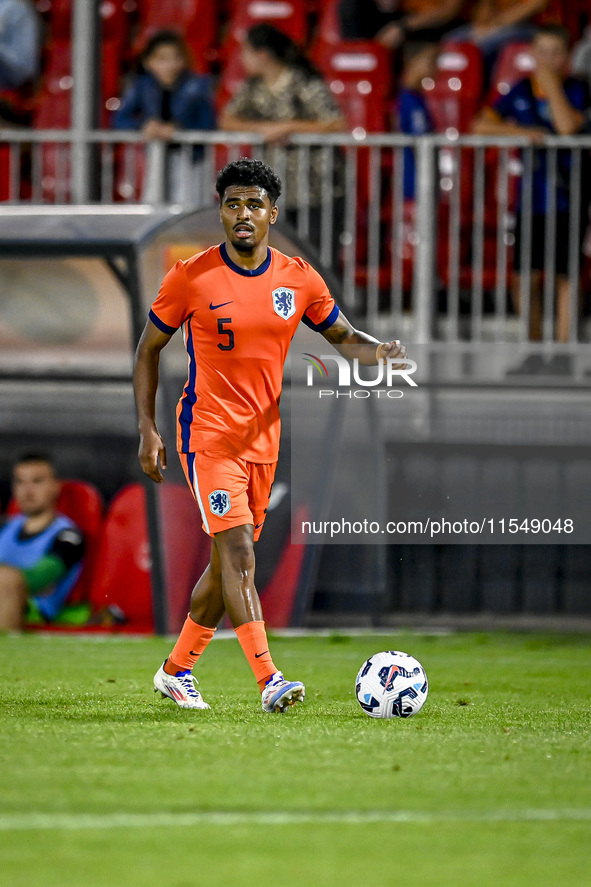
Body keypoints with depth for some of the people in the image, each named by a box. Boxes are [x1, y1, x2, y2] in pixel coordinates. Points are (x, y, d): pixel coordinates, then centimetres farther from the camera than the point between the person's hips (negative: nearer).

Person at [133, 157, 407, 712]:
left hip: (262, 438, 5)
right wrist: (147, 429, -3)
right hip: (207, 433, -5)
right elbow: (149, 348, 3)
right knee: (238, 553, -18)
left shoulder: (299, 280, 3)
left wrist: (377, 352, -9)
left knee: (226, 563, 12)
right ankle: (269, 681, -24)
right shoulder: (191, 278, -7)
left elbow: (342, 336, 15)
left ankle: (176, 670, 29)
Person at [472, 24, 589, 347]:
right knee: (525, 277, 2)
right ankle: (534, 342, 15)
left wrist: (552, 84, -12)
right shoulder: (520, 91, 8)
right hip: (530, 196, 3)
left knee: (565, 274, -2)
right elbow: (481, 126, 4)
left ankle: (563, 343, 2)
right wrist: (519, 131, -11)